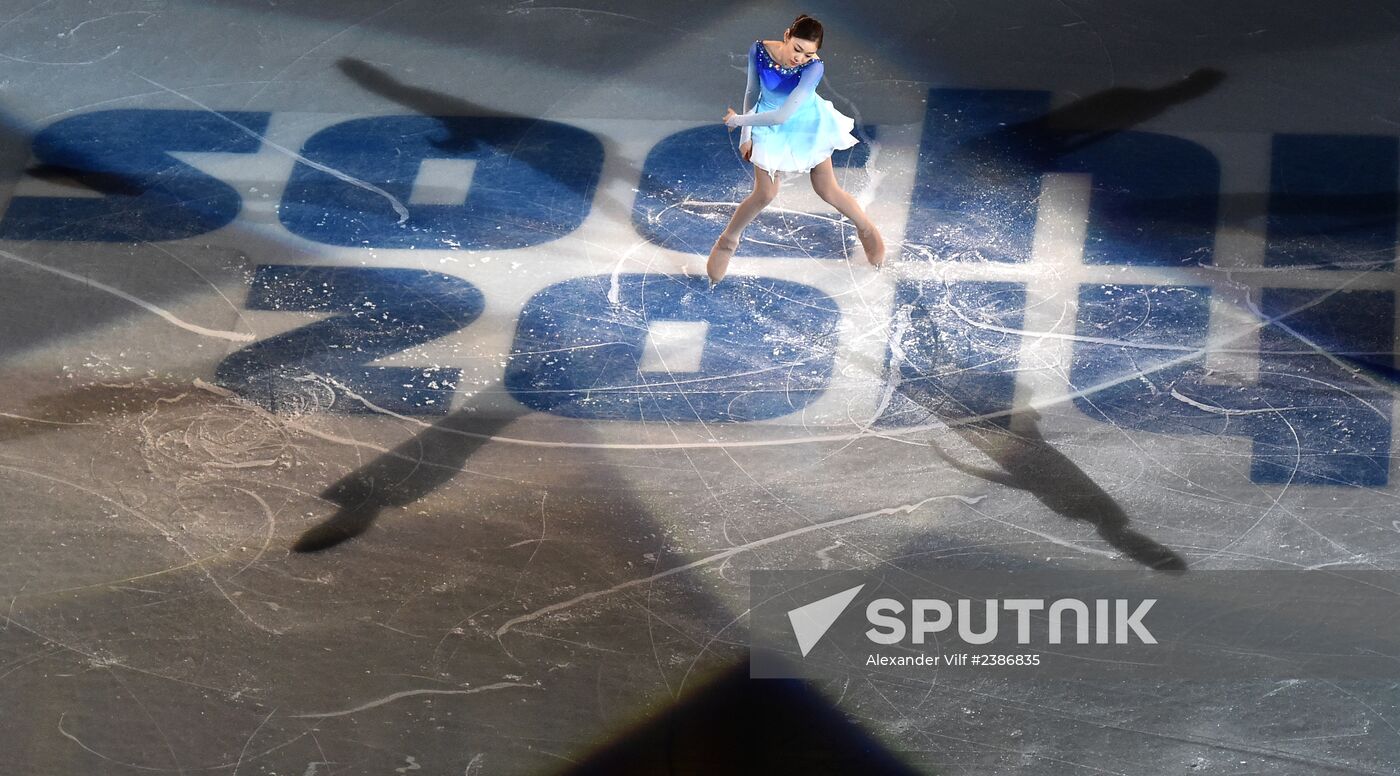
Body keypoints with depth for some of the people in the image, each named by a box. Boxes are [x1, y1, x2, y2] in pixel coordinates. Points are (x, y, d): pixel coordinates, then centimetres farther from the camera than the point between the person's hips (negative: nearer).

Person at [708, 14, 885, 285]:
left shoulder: (814, 67, -35)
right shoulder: (759, 51, -25)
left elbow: (784, 115, -35)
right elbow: (752, 92, -7)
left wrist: (739, 120, -24)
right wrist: (746, 135, -2)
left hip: (807, 126, -1)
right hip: (769, 129, 1)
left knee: (828, 191, 10)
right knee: (764, 194, 1)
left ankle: (866, 229, 37)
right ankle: (727, 242, 25)